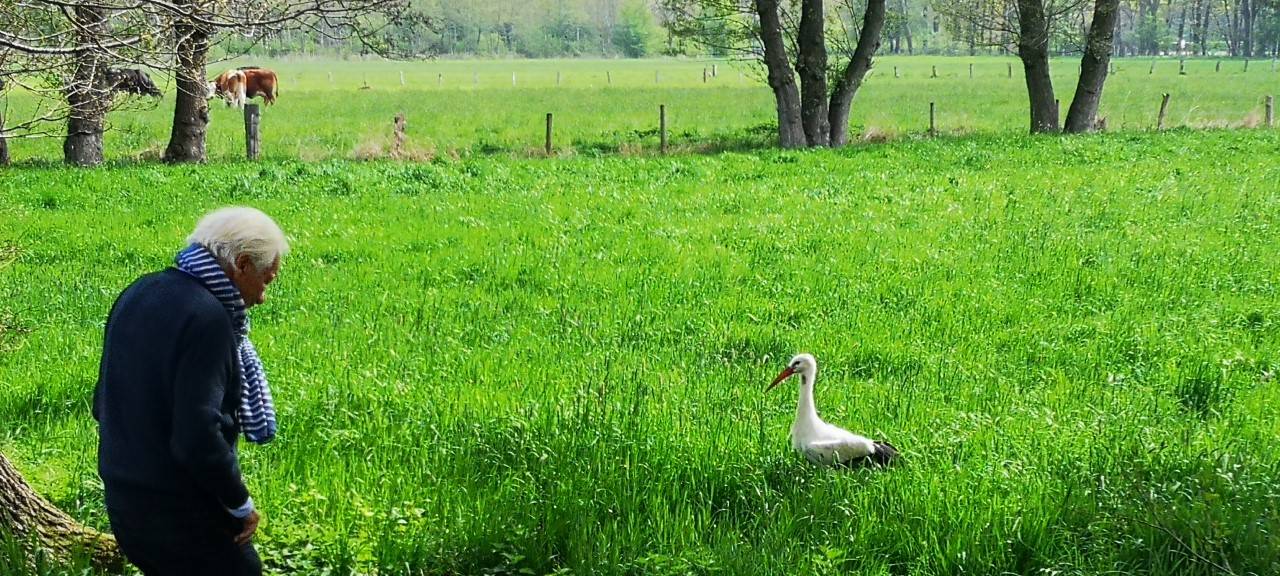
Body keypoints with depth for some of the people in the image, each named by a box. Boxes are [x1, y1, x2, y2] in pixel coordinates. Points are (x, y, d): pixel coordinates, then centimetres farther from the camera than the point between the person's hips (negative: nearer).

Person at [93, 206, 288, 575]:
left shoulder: (136, 295, 6)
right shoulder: (207, 318, -21)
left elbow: (103, 405, 14)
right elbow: (198, 438, -26)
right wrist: (241, 506, -14)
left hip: (123, 503, 9)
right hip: (183, 518, -9)